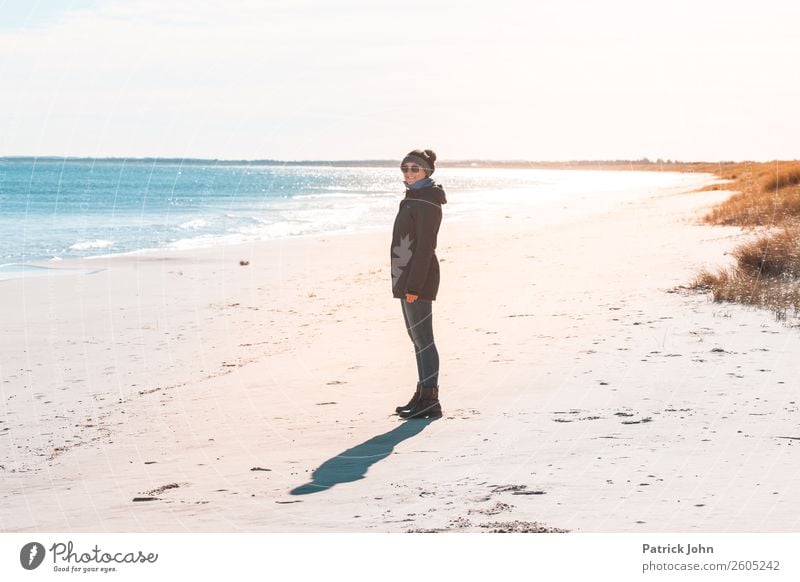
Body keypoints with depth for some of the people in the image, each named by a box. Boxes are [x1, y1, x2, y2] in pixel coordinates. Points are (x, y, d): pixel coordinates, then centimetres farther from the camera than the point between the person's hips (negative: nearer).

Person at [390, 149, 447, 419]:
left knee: (422, 339, -8)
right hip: (406, 278, 10)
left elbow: (425, 247, -19)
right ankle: (424, 395, 17)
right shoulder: (413, 199, 18)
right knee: (417, 339, 12)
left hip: (418, 279, -10)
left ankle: (430, 400, -6)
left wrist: (414, 285, -23)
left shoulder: (427, 202, -13)